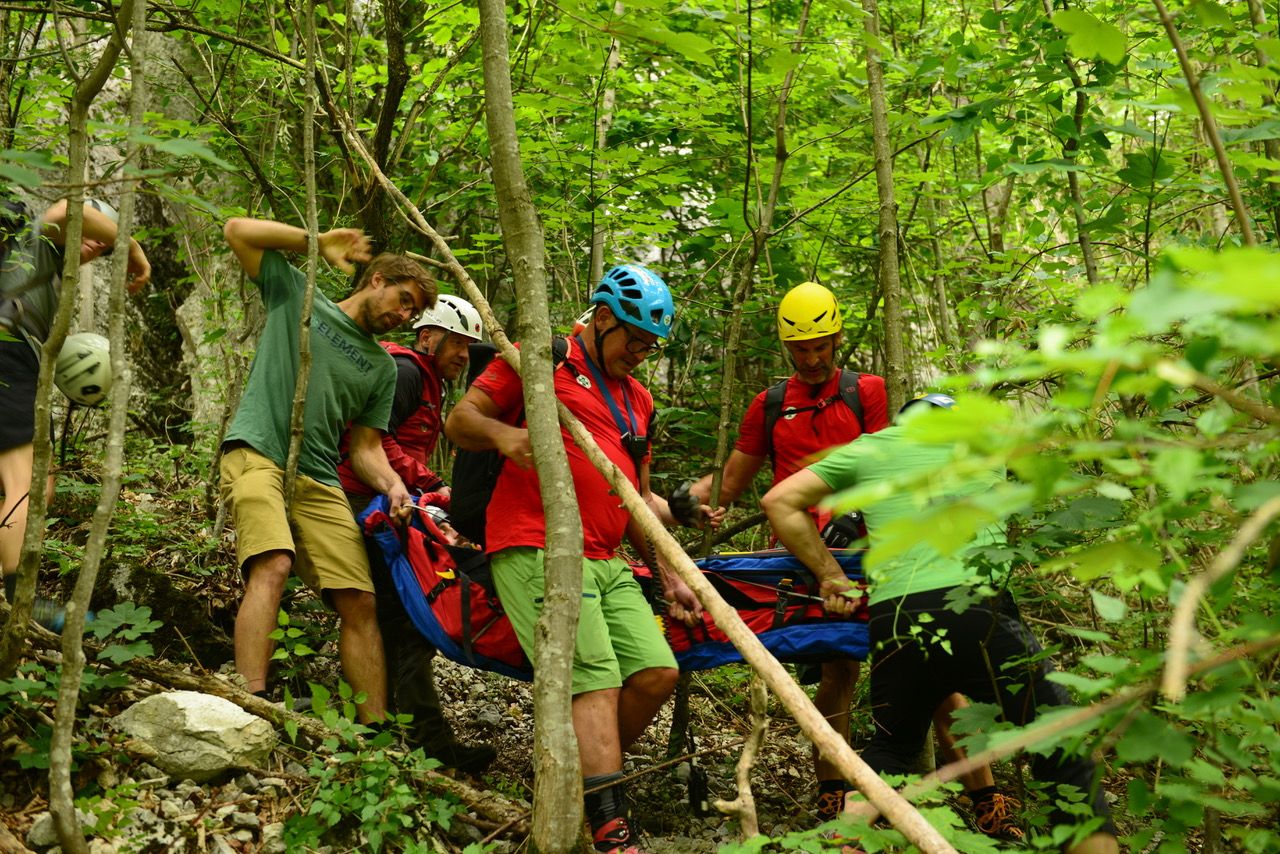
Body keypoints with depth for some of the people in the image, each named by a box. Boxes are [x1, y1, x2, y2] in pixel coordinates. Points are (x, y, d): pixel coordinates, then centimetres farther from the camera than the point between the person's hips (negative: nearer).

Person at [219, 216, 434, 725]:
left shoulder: (383, 367, 21)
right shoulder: (298, 295, 13)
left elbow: (366, 447, 16)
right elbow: (237, 231, 8)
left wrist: (392, 486, -4)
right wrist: (318, 244, 6)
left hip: (319, 480, 5)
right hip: (256, 454, -5)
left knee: (359, 601, -7)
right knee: (273, 566, -30)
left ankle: (376, 733, -5)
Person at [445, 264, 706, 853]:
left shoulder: (639, 401, 25)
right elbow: (458, 422, -1)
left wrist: (669, 576, 21)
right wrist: (502, 433, -23)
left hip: (607, 561, 7)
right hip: (537, 551, -7)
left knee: (657, 673, -5)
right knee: (596, 681, -18)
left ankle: (580, 781, 11)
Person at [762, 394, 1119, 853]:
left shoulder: (867, 448, 22)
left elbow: (780, 501, 18)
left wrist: (830, 575, 21)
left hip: (893, 621, 2)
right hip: (981, 609, -2)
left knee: (888, 750, 26)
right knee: (1065, 757, 5)